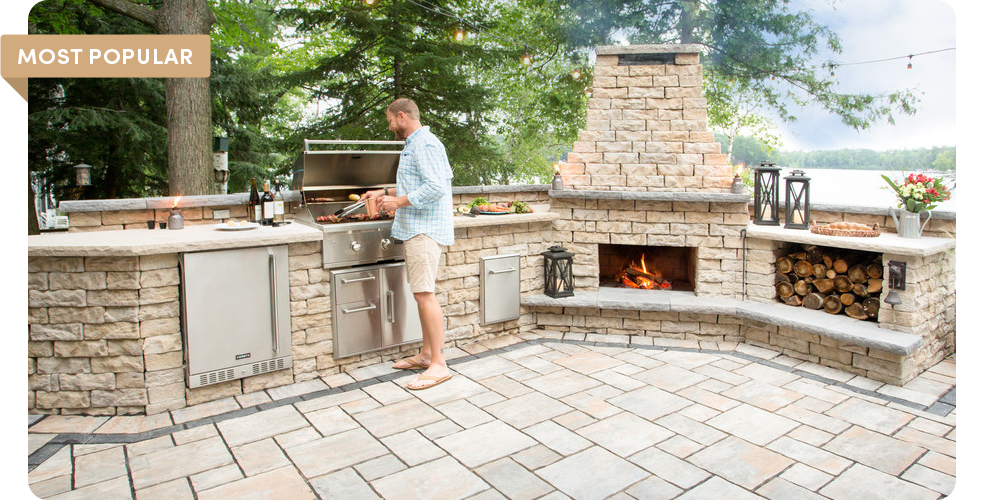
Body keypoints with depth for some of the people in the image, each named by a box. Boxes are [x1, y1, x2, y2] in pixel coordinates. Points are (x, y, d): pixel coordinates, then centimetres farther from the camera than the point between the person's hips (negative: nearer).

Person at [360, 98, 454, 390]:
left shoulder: (425, 144, -11)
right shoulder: (414, 144, 23)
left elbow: (436, 187, -23)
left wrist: (399, 202, -17)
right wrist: (386, 193, 24)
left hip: (425, 231, -11)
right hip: (416, 230, 11)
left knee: (425, 294, -12)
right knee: (422, 294, 12)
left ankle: (439, 364, -9)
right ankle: (426, 354, 21)